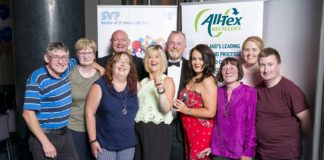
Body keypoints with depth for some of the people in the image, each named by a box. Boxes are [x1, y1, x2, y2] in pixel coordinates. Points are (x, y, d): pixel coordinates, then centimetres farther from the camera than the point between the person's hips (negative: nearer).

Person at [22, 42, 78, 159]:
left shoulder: (66, 70, 0)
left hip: (65, 134, 6)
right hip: (44, 136, -6)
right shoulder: (37, 79, -18)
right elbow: (28, 114, -21)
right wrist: (45, 143, -21)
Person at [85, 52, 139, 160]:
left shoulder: (135, 85, 0)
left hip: (128, 143, 3)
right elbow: (90, 113, -9)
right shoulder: (100, 86, -10)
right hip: (104, 144, -3)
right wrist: (93, 140, -9)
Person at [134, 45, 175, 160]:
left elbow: (166, 108, -17)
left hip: (158, 130, -5)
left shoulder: (167, 80, -3)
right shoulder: (143, 82, 12)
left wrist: (161, 90, -30)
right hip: (139, 130, 5)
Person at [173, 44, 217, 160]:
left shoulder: (208, 81, -16)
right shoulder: (192, 78, 10)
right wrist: (180, 105, 6)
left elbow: (210, 112, -20)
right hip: (189, 130, 8)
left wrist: (186, 110, -19)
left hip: (201, 131, -8)